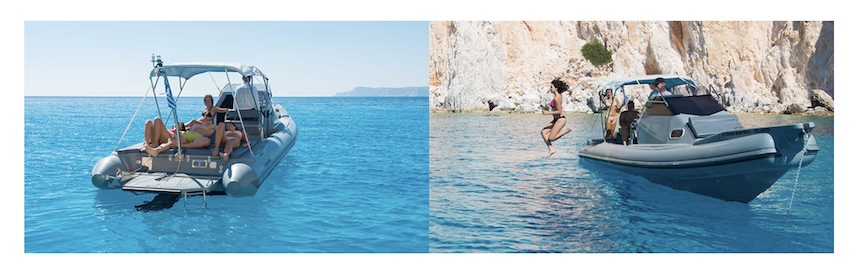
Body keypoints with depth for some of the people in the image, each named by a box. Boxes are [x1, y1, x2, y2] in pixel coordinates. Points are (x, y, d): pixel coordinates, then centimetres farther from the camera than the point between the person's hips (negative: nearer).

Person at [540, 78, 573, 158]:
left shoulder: (557, 98, -20)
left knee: (551, 138, -7)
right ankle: (551, 149, 6)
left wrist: (547, 113, -19)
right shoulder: (557, 96, 10)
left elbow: (559, 111, -20)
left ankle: (567, 131, 3)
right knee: (543, 132, 4)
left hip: (560, 119, -10)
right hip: (556, 119, 10)